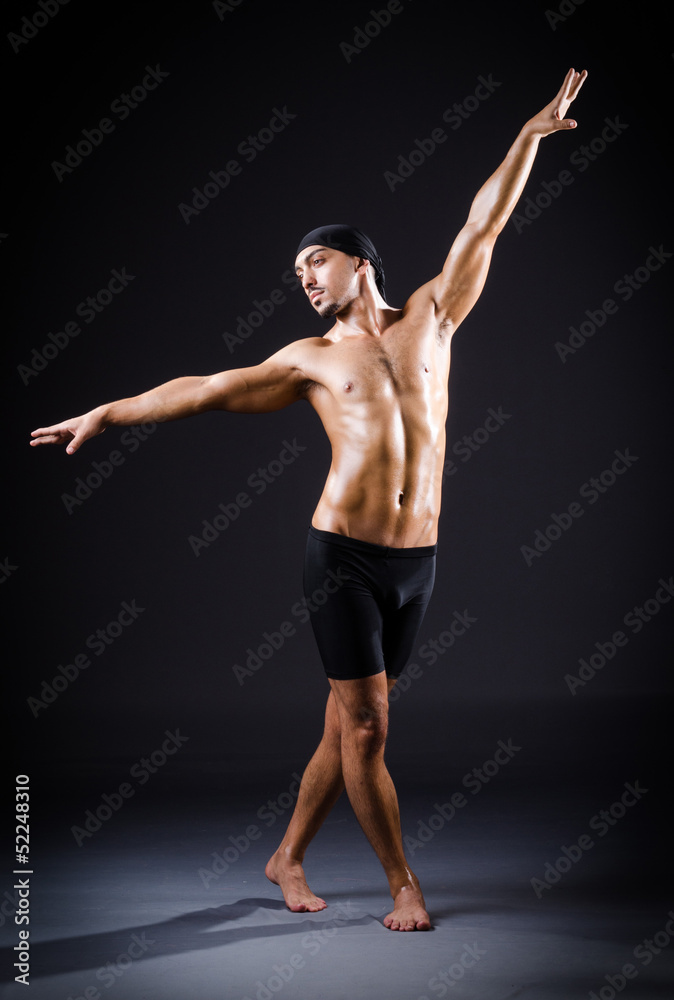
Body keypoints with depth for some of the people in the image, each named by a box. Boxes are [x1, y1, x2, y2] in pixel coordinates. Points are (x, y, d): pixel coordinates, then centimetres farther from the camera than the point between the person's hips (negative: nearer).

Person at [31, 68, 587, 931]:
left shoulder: (428, 318, 12)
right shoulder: (312, 358, 7)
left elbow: (483, 226, 11)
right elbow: (207, 390, 6)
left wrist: (531, 134, 9)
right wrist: (105, 413, 2)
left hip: (417, 560, 3)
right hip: (344, 554, -2)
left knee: (347, 725, 10)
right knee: (365, 728, -4)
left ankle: (287, 858, 25)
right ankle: (403, 883, 10)